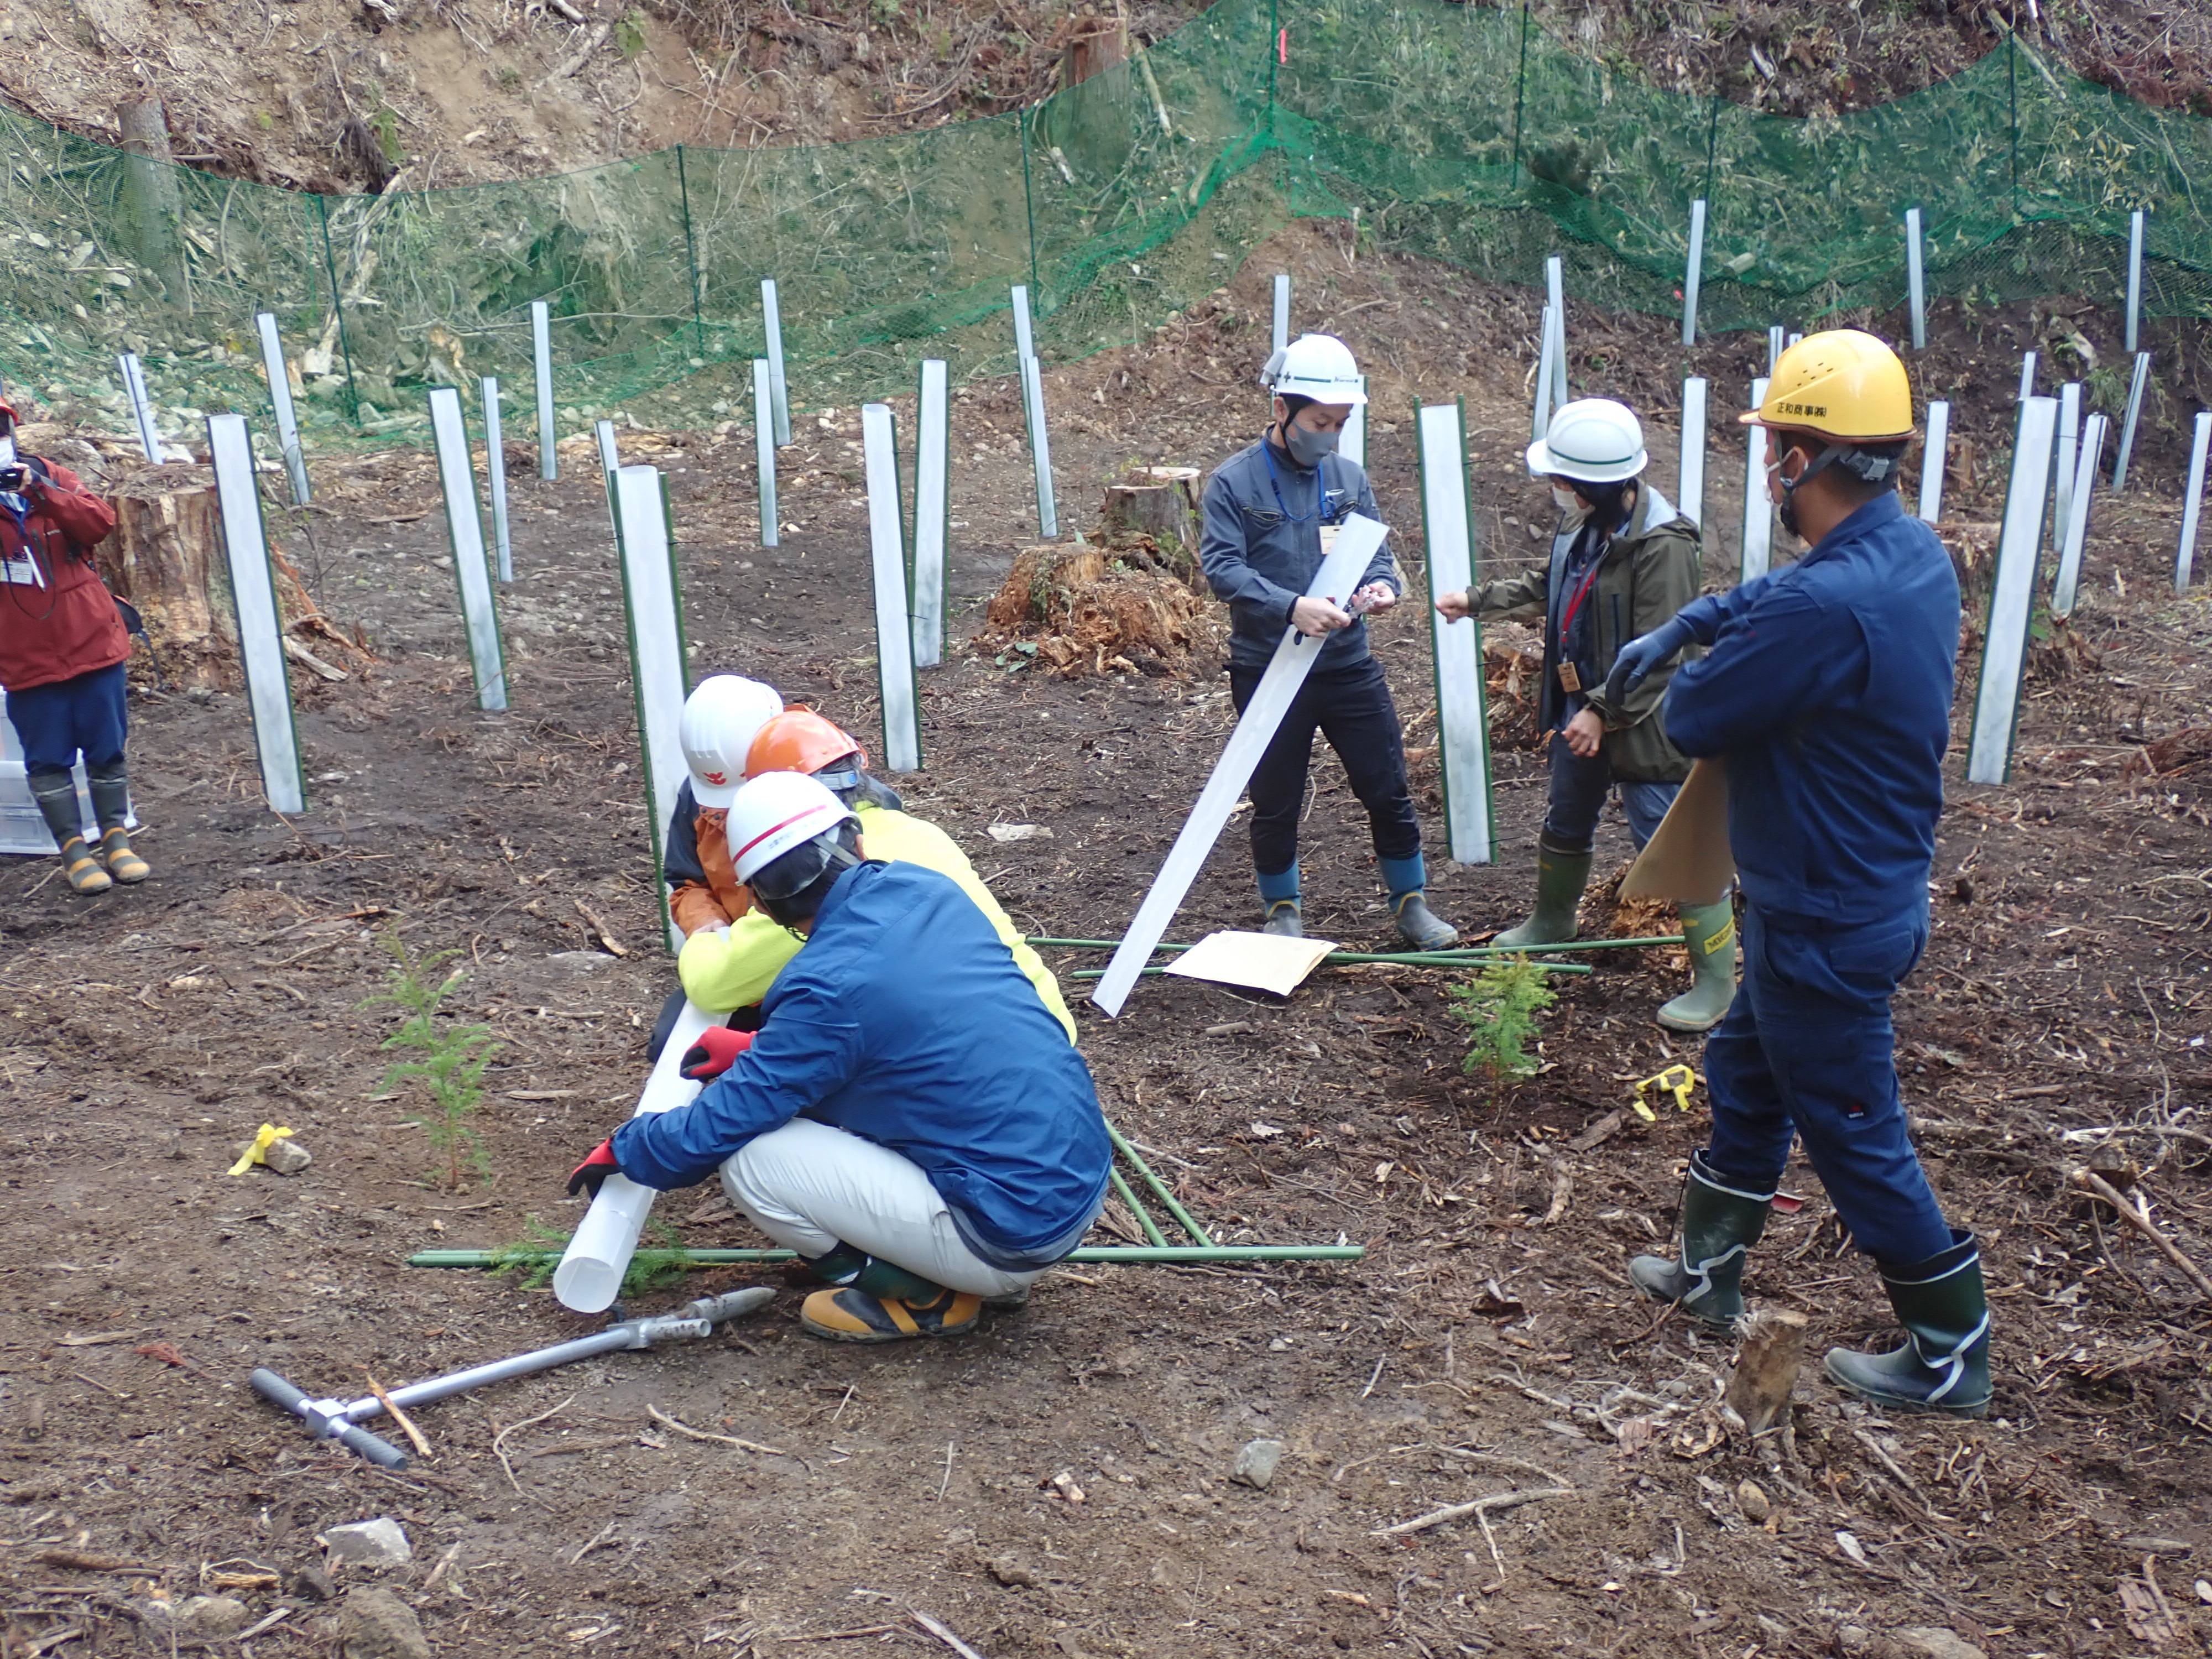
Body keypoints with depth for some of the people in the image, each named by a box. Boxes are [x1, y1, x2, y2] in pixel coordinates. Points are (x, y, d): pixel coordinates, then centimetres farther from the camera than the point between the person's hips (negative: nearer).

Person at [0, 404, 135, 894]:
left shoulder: (51, 476, 4)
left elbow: (100, 523, -10)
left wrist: (42, 491, -22)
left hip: (91, 641, 1)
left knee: (107, 750, 8)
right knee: (48, 759, 3)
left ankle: (116, 839, 20)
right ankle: (73, 849, 13)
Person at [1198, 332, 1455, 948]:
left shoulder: (1348, 476, 6)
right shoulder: (1233, 481, -7)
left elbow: (1375, 550, 10)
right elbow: (1222, 567, -17)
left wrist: (1382, 585, -14)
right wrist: (1291, 606, -30)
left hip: (1349, 666, 3)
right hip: (1267, 671, -3)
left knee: (1388, 789, 8)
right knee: (1276, 802, 10)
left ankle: (1411, 904, 26)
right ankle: (1282, 912, 29)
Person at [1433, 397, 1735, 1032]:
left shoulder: (1660, 545, -25)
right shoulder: (1583, 526, 2)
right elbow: (1546, 588, 22)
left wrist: (1605, 712, -26)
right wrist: (1477, 601, 25)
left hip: (1644, 720, -9)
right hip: (1581, 709, 9)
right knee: (1565, 825, 26)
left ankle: (1716, 980, 5)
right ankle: (1551, 921, 50)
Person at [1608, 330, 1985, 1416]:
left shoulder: (1826, 609, -33)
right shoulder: (1914, 554, -2)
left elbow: (1691, 721, -22)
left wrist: (1691, 667, -2)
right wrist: (1679, 627, 14)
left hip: (1826, 929, -10)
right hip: (1866, 892, 10)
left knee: (1855, 1138, 7)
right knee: (1746, 1074, 24)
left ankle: (1952, 1357, 23)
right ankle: (1709, 1268, 41)